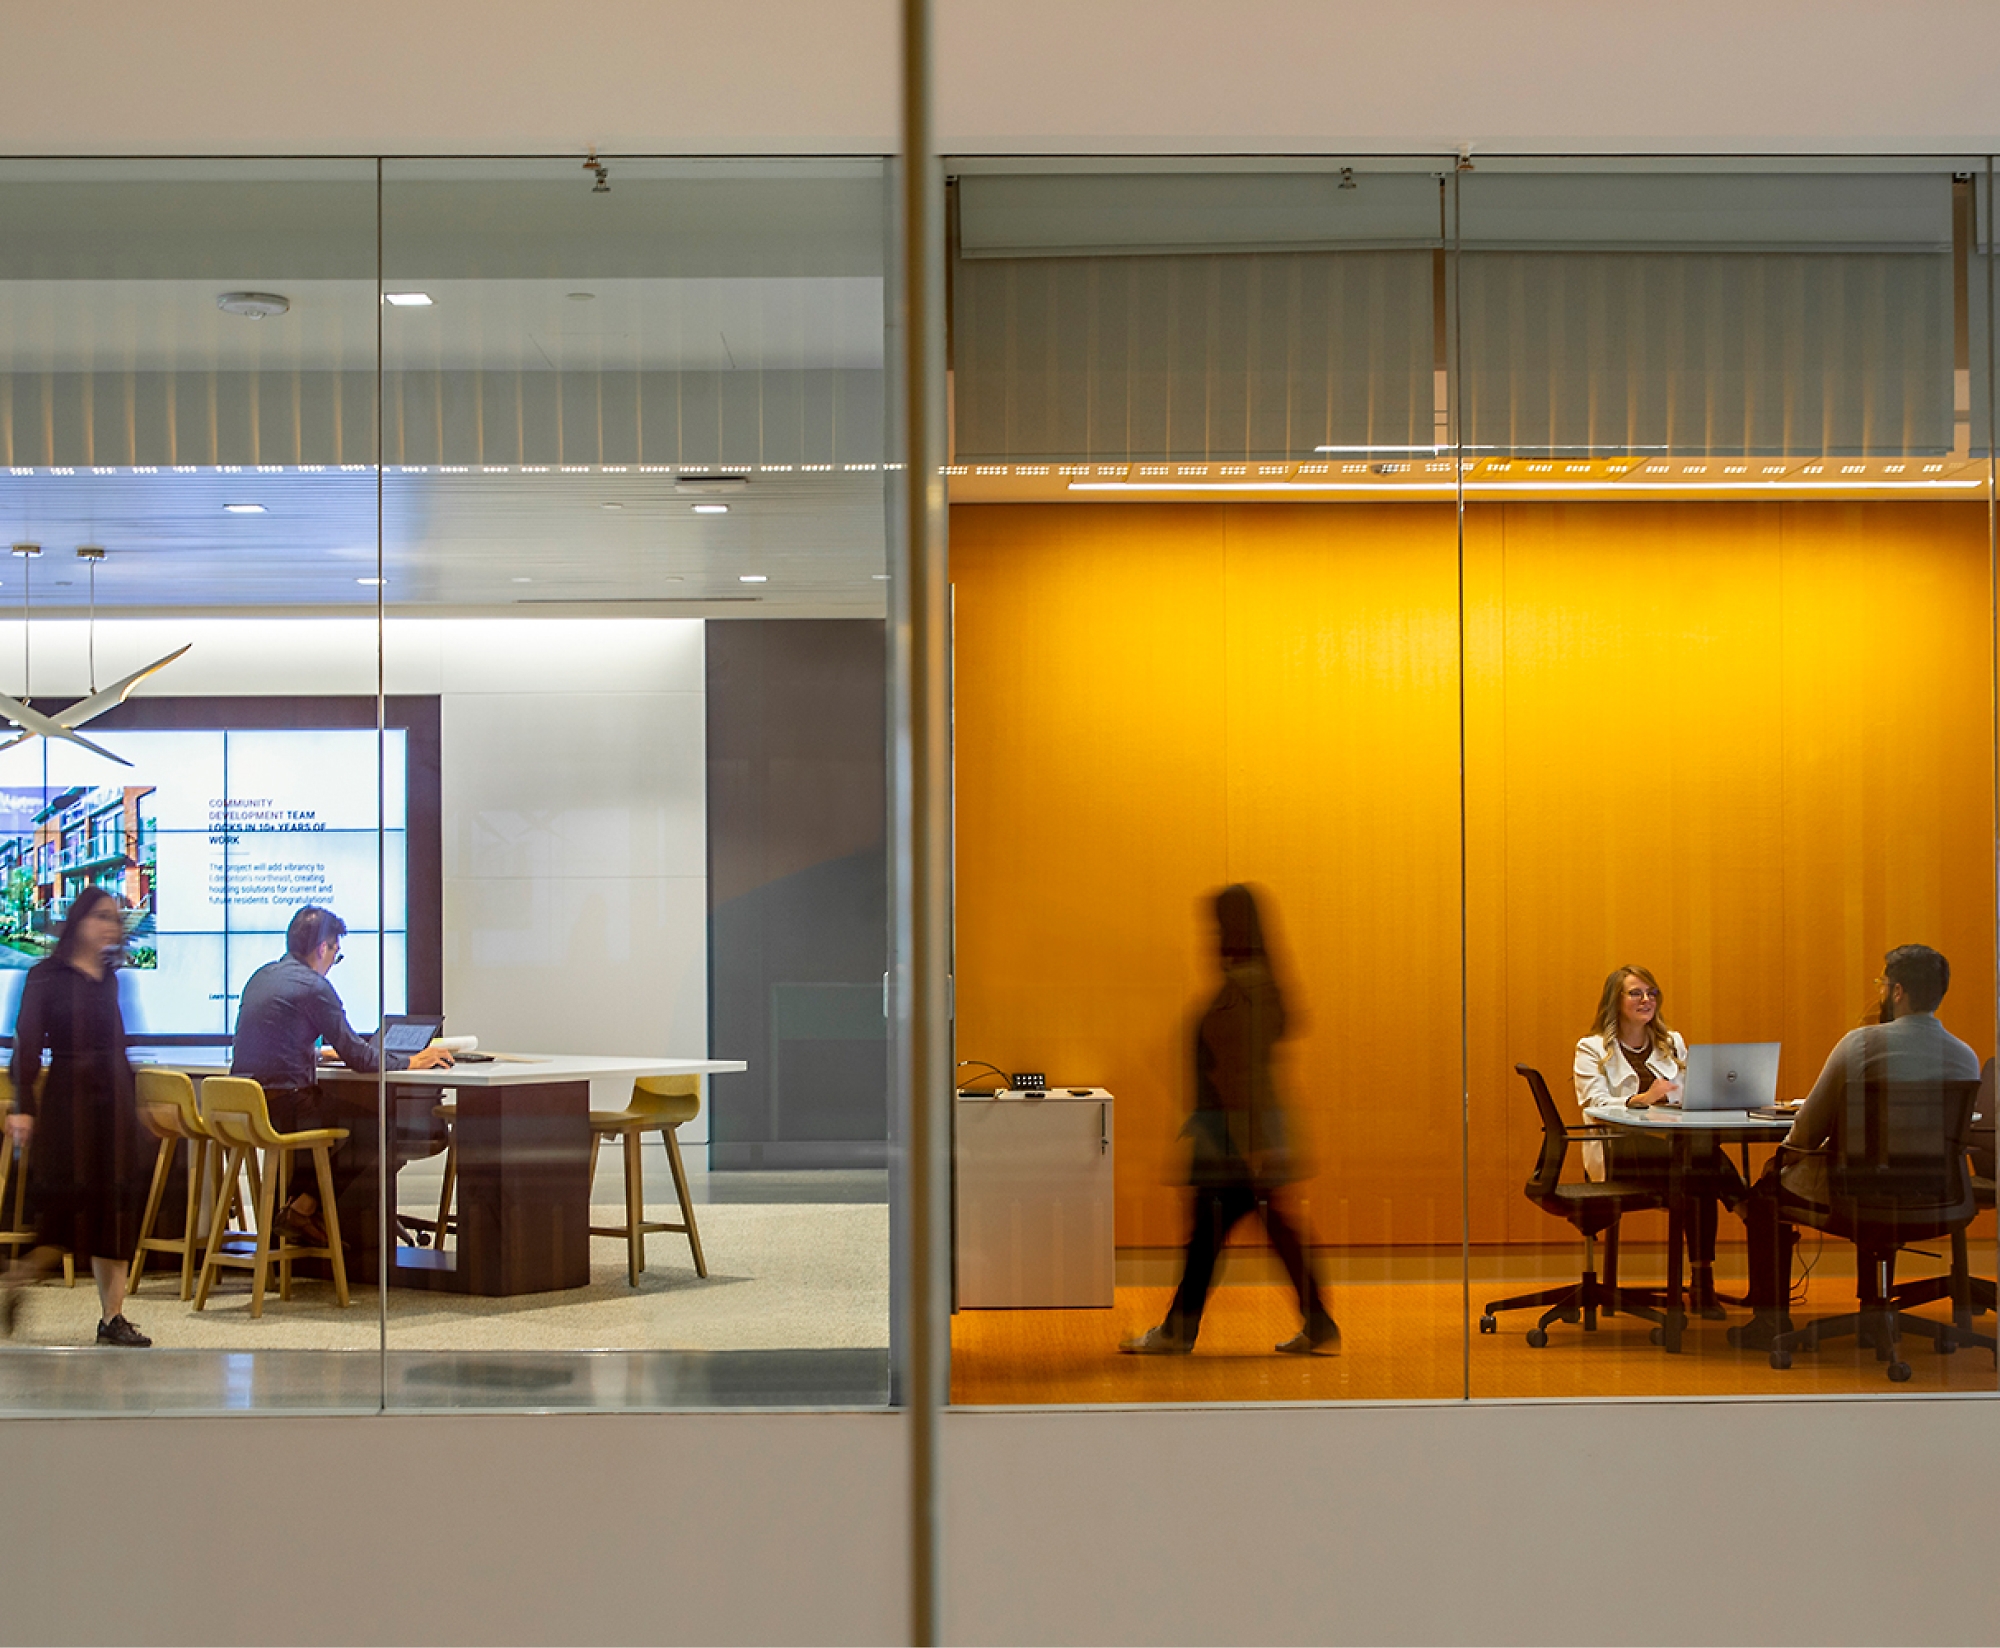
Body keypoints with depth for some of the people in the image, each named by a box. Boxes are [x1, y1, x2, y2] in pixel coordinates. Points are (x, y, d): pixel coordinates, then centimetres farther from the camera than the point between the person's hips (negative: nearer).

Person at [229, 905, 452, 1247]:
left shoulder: (262, 976, 15)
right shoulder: (313, 986, -11)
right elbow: (356, 1055, -11)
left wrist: (319, 1051, 44)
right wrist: (410, 1063, 2)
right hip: (286, 1106, -9)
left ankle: (296, 1202, 18)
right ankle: (305, 1208, 0)